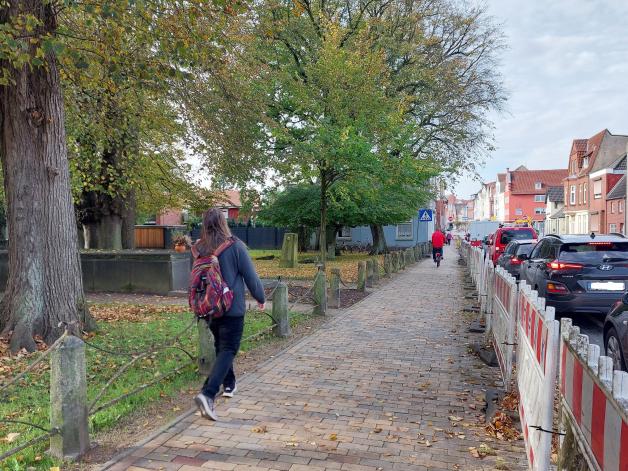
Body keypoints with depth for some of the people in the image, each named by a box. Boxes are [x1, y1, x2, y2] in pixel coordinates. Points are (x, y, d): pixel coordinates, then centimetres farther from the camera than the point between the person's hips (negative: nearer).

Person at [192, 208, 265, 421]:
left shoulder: (199, 248, -2)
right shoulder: (235, 246, -14)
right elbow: (251, 276, -9)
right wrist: (260, 298, 6)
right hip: (232, 308, -5)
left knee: (221, 346, 22)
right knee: (228, 350, -3)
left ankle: (229, 385, 38)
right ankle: (208, 394, -18)